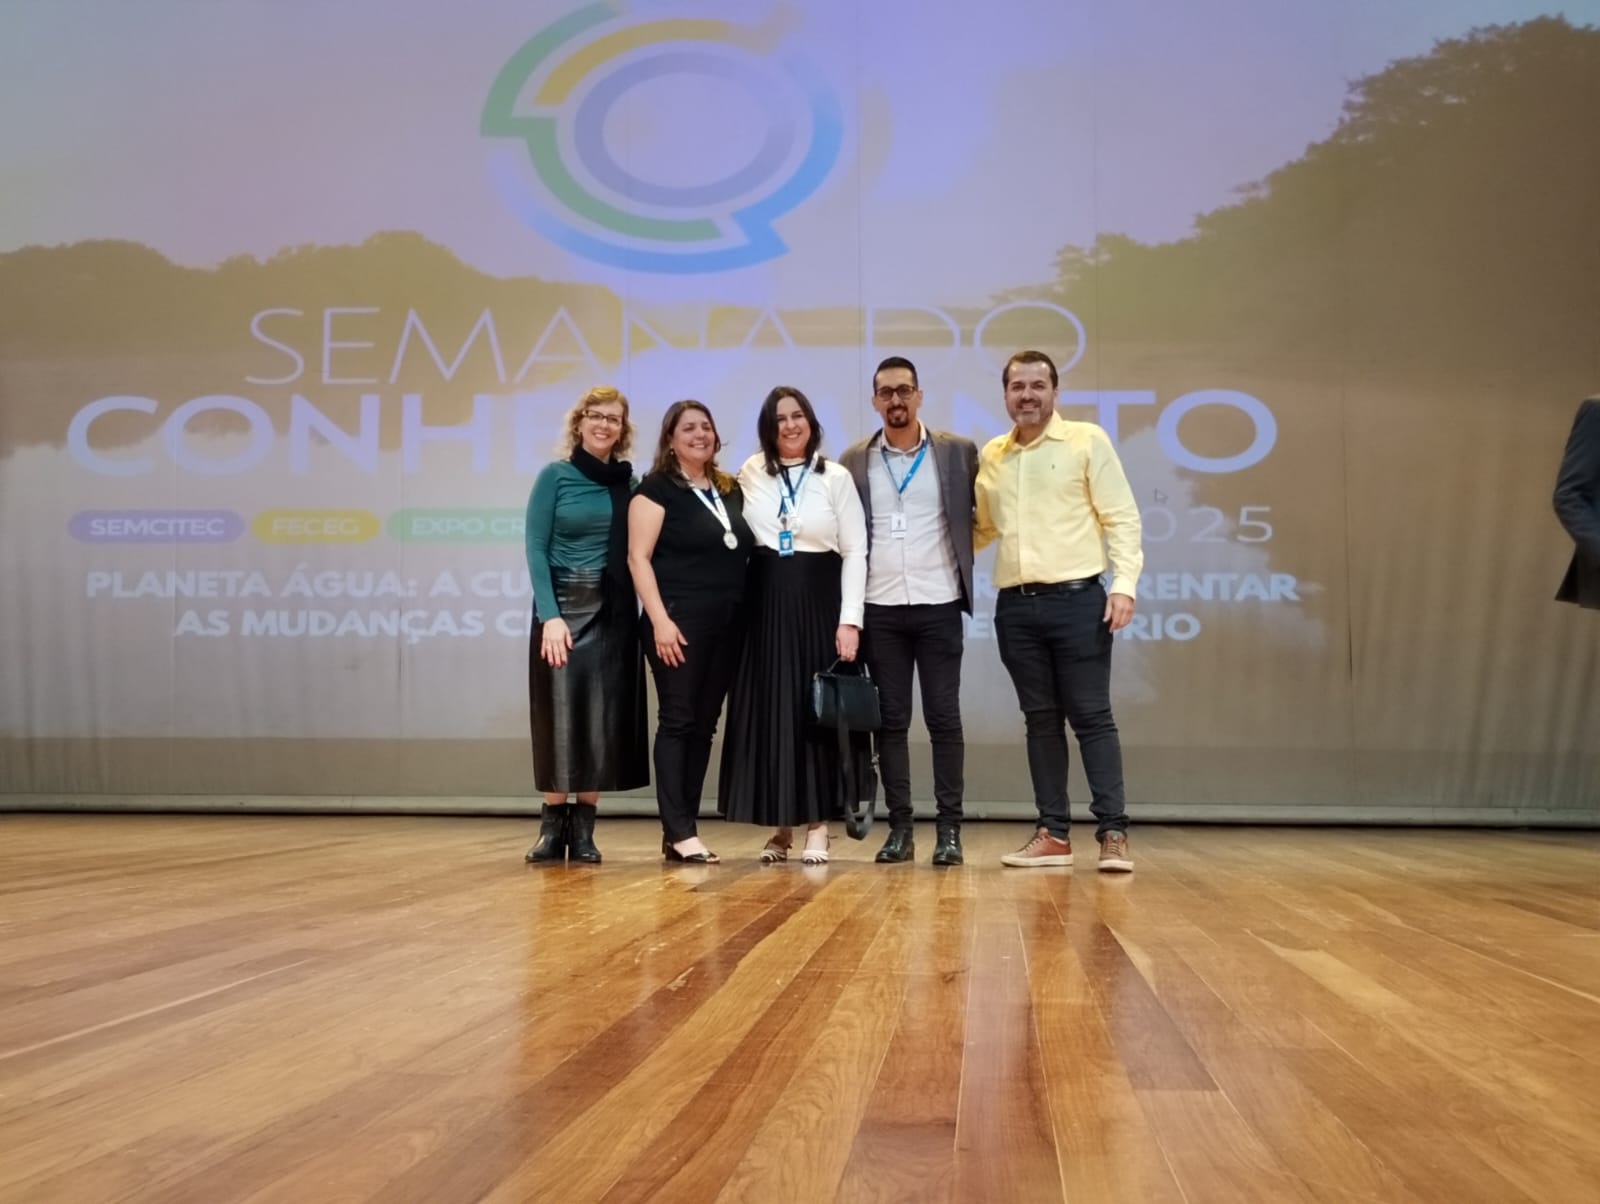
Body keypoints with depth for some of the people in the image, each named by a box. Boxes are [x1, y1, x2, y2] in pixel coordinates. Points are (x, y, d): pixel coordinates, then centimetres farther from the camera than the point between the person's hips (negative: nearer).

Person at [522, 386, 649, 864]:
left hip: (615, 611, 3)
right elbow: (536, 549, -6)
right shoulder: (555, 475, -1)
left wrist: (650, 614, -2)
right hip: (564, 605, -3)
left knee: (603, 717, 2)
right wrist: (550, 615, -16)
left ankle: (583, 828, 11)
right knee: (558, 714, -2)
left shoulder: (629, 482, 8)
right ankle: (552, 825, 7)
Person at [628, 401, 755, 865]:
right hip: (679, 622, -6)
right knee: (677, 721, -5)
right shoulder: (657, 488, -3)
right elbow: (639, 557, -9)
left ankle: (680, 832, 13)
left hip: (727, 625, 7)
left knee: (704, 725, 7)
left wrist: (747, 616, 11)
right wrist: (660, 619, -17)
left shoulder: (731, 490, 15)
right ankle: (679, 832, -3)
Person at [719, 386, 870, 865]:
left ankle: (817, 826, 8)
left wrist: (850, 619, -10)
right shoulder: (750, 473, 7)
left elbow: (855, 551, -1)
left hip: (819, 602, -2)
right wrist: (739, 601, -2)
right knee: (767, 713, 2)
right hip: (766, 603, 2)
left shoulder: (836, 478, 2)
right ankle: (780, 826, 12)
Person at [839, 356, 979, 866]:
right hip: (880, 608, 2)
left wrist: (961, 558, 2)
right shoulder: (854, 461, 6)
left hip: (938, 605, -1)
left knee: (944, 718, 0)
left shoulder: (959, 452, 3)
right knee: (890, 719, 4)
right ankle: (899, 828, 11)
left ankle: (949, 829, 6)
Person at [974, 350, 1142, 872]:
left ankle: (1113, 832, 1)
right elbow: (982, 528, 21)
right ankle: (1053, 833, 14)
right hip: (1016, 606, 4)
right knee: (1041, 720, 8)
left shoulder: (1087, 440, 0)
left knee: (1091, 715, -3)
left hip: (1077, 599, -4)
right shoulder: (990, 456, 12)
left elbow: (1121, 517, -3)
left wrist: (1124, 583, -13)